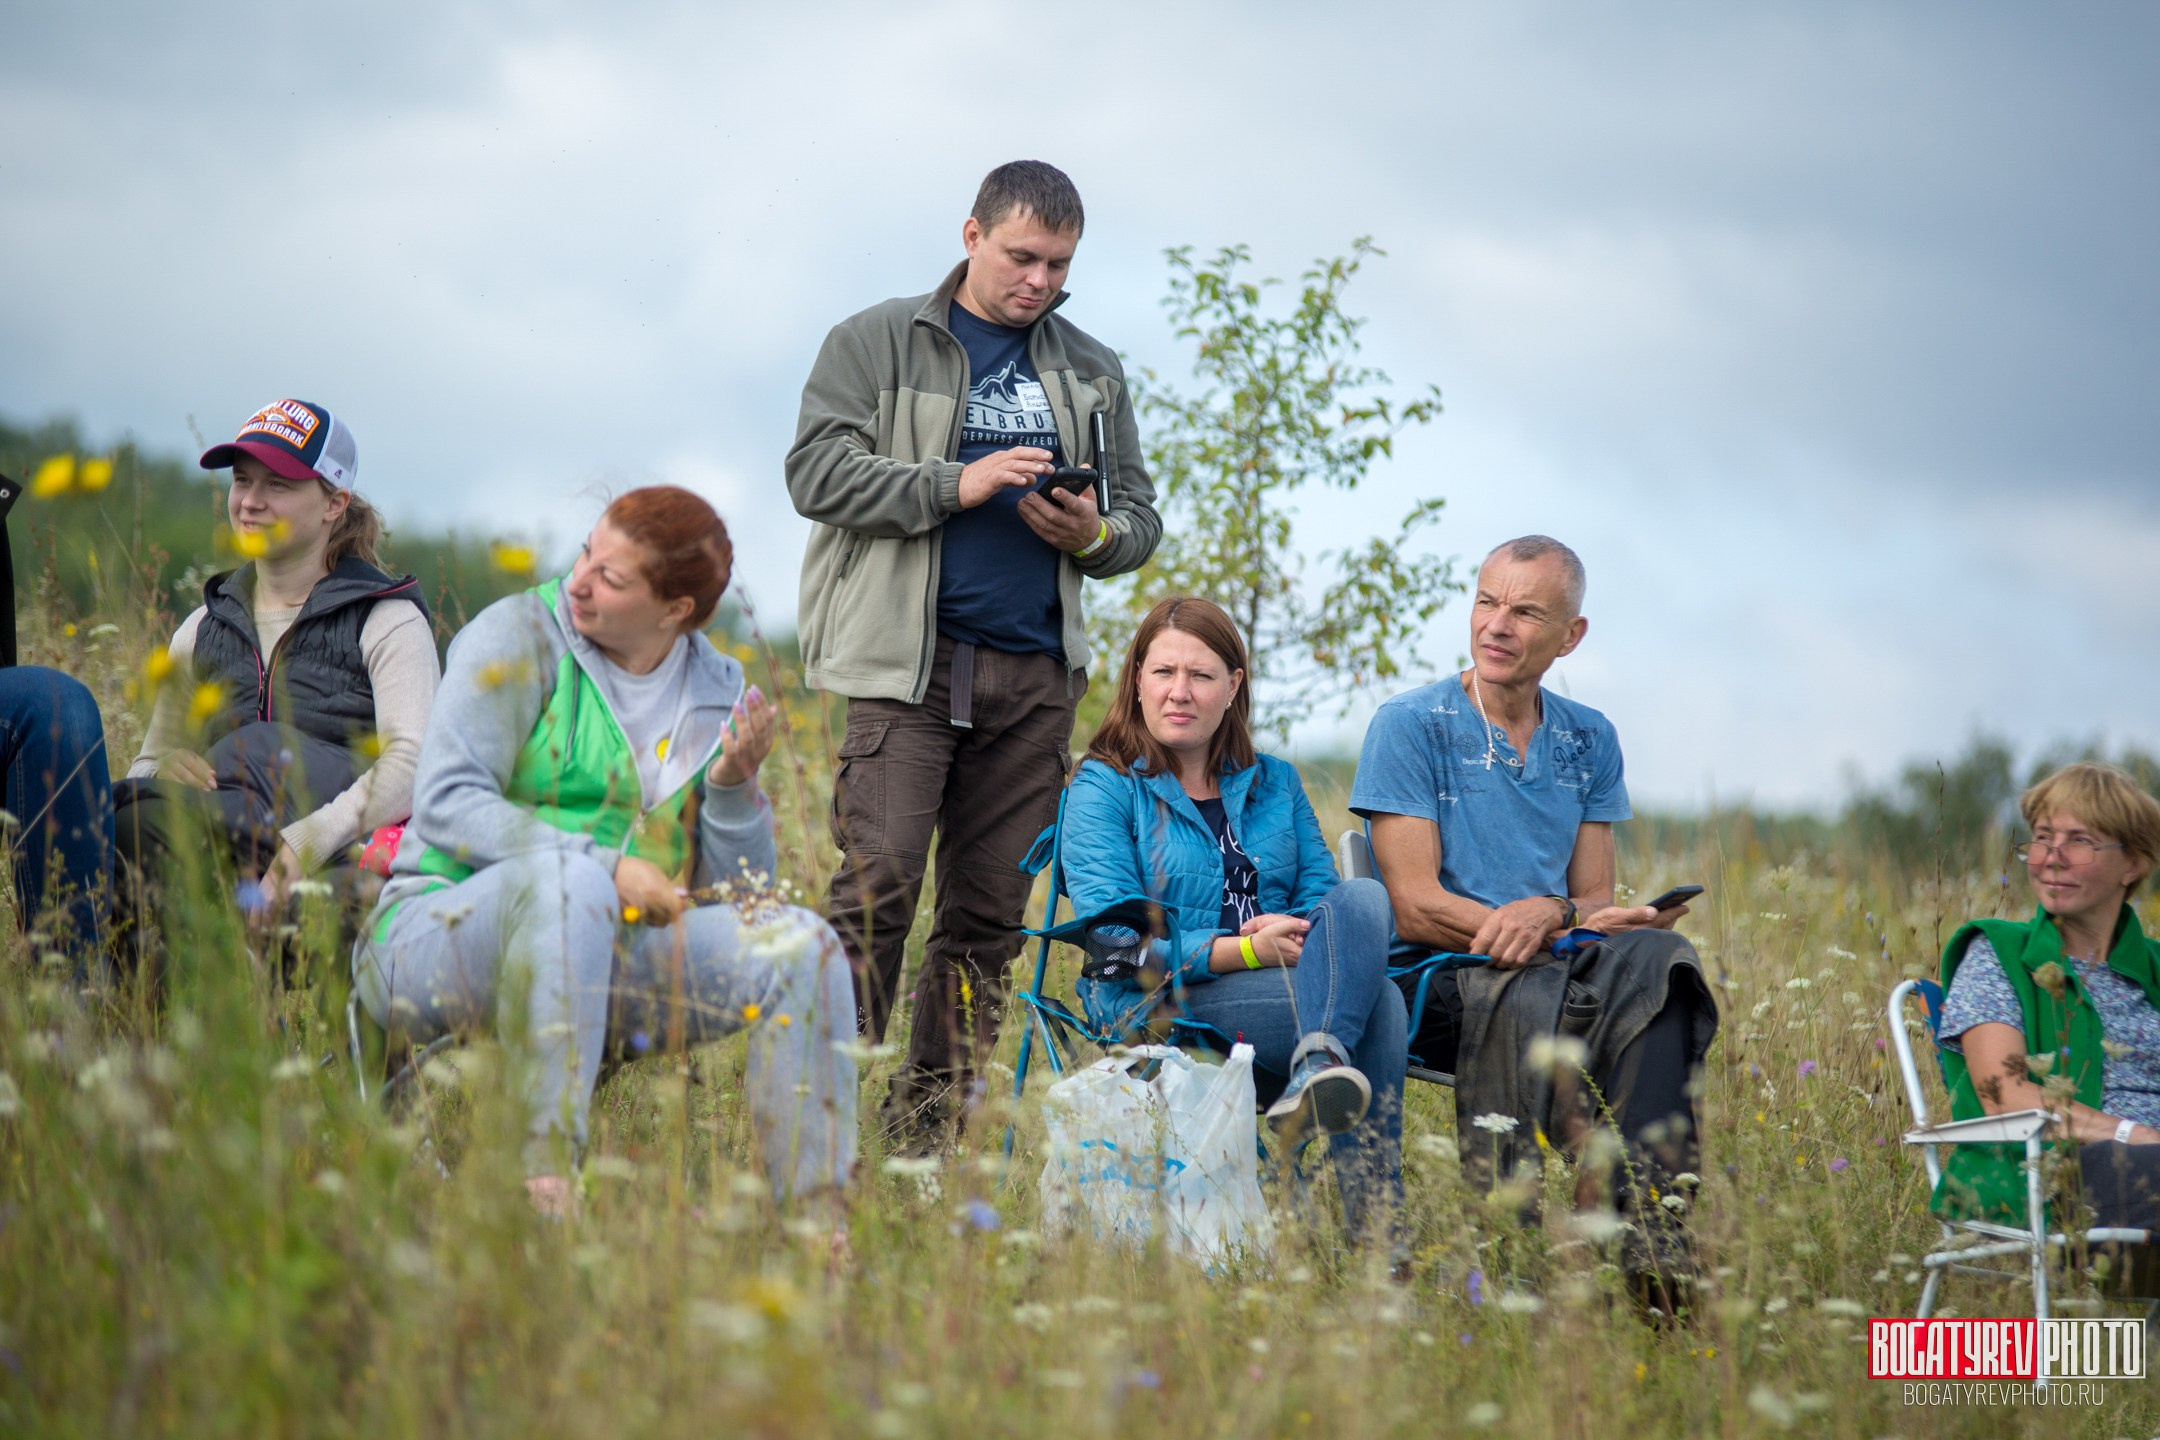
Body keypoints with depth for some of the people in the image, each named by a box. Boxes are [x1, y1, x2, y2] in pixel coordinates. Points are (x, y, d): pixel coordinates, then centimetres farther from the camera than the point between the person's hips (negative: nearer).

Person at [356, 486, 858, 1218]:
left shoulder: (716, 690, 10)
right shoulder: (519, 637, -4)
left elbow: (738, 886, 10)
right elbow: (446, 804, -15)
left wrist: (733, 786, -11)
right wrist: (608, 866, -23)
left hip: (606, 953, 5)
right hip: (445, 932, -5)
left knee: (802, 945, -13)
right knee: (567, 878, -38)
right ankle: (547, 1173, -47)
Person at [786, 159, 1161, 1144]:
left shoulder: (1092, 374, 19)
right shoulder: (876, 343, 7)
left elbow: (1140, 520, 20)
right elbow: (818, 470, -4)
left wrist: (1092, 533, -4)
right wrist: (957, 484, -14)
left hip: (1035, 673, 4)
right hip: (908, 659, -4)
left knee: (989, 913, 2)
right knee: (878, 887, -15)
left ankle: (930, 1132, 6)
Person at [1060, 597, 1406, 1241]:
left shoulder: (1276, 784, 23)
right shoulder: (1103, 789, 6)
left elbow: (1323, 892, 12)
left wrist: (1294, 936, -14)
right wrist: (1242, 951, -19)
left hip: (1292, 981, 5)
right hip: (1158, 1007, -5)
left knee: (1362, 898, -29)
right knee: (1378, 1003, -31)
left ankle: (1316, 1068, -52)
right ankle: (1373, 1222, -43)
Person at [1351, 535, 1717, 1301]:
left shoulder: (1588, 741, 16)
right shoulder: (1410, 726, 0)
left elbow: (1595, 902, 11)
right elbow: (1417, 907, -8)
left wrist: (1550, 912, -16)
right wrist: (1575, 920, -18)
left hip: (1558, 965, 4)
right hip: (1432, 979, -4)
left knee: (1654, 957, -30)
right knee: (1527, 989, -39)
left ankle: (1654, 1232, -42)